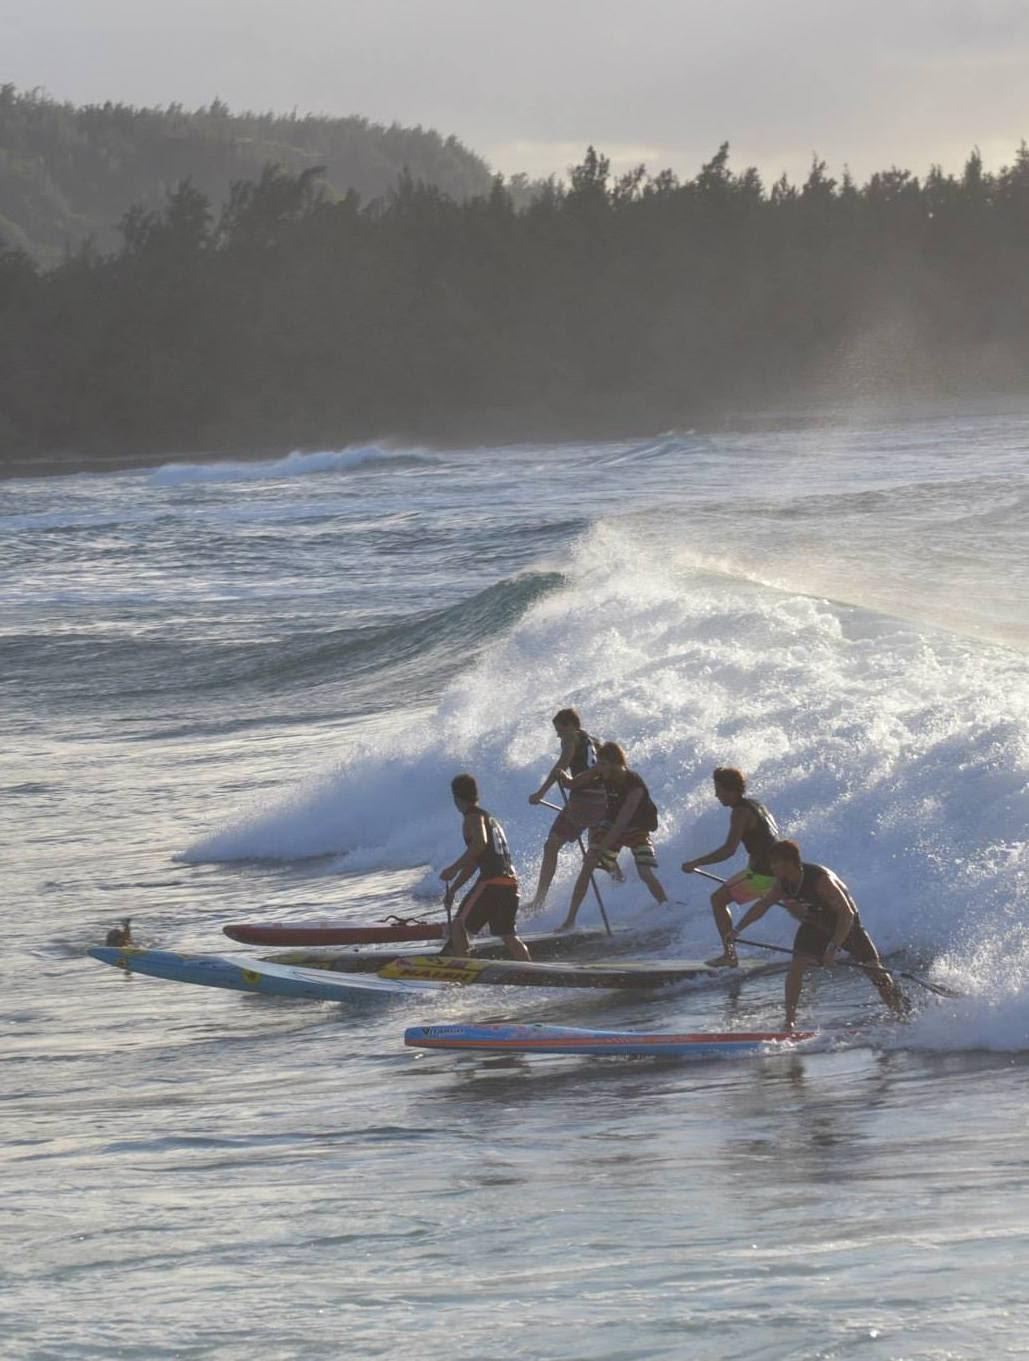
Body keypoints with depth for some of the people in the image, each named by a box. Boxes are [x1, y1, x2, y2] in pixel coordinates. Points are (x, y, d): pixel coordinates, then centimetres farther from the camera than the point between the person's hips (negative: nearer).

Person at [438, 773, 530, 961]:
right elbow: (472, 863, 31)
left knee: (459, 924, 1)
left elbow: (480, 843, -23)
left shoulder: (473, 817, -1)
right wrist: (452, 889, 33)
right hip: (511, 881, 8)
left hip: (491, 881, -8)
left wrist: (454, 868, -18)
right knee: (507, 934, 15)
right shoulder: (489, 818, 27)